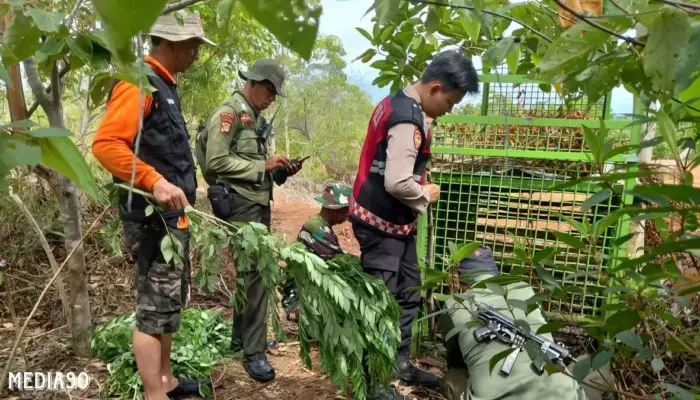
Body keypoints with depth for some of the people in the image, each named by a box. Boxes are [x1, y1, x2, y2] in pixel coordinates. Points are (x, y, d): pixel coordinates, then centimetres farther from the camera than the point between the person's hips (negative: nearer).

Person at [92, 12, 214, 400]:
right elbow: (105, 143, -24)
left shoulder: (163, 86, 17)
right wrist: (154, 182, -31)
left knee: (169, 303, 18)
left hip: (171, 216, 10)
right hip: (154, 218, -10)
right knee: (156, 309, -3)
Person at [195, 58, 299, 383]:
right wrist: (263, 165, -17)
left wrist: (279, 171, 4)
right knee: (255, 272, -9)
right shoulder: (228, 112, -10)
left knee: (251, 271, 15)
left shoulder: (257, 119, 17)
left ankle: (241, 335, 29)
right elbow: (216, 161, -18)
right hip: (240, 203, -9)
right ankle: (254, 352, 0)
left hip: (260, 203, 9)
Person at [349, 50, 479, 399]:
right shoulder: (409, 120, -23)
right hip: (382, 224, -10)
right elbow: (397, 183, -31)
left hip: (393, 221, 10)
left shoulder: (398, 102, 9)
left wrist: (420, 190, 8)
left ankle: (400, 363, 34)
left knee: (408, 294, 19)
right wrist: (426, 195, -11)